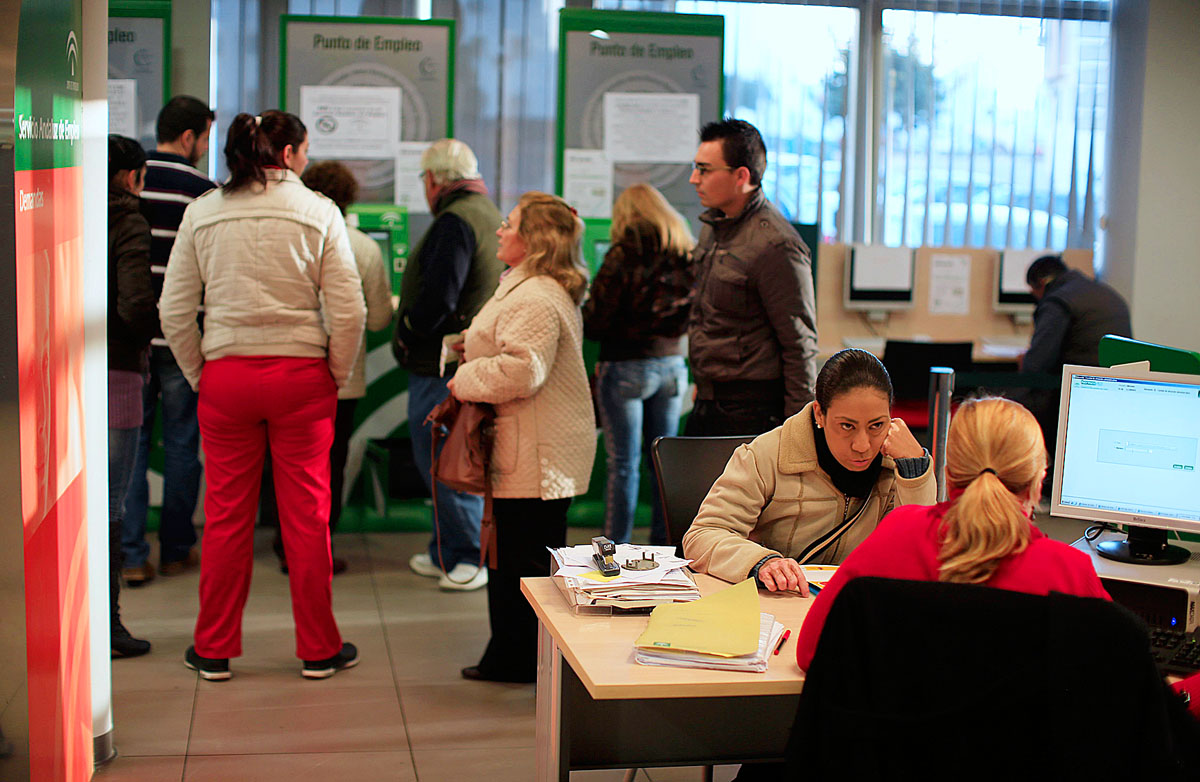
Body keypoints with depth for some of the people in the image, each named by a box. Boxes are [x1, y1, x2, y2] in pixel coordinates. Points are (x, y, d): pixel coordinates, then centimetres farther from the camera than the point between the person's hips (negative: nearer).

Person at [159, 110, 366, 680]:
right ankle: (318, 650, 18)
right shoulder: (318, 212, -3)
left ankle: (214, 651, 21)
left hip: (225, 377, 2)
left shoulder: (201, 213, 3)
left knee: (226, 516, 10)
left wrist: (198, 376, 11)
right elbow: (349, 311, -8)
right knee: (306, 516, 7)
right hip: (301, 376, -2)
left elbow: (174, 312, 1)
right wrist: (337, 377, 4)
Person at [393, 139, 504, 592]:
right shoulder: (490, 215, 16)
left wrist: (407, 334, -8)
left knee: (439, 459, -4)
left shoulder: (455, 222, -16)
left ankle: (468, 557, 0)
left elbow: (437, 299, -24)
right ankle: (447, 553, 24)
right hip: (472, 361, 10)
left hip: (442, 365, -10)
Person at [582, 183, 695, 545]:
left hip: (626, 366, -5)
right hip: (671, 363, 5)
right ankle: (663, 545, 18)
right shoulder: (687, 257, 4)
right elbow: (690, 318, 13)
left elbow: (596, 322, -11)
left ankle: (615, 550, 5)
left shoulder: (624, 256, -12)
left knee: (623, 464, 0)